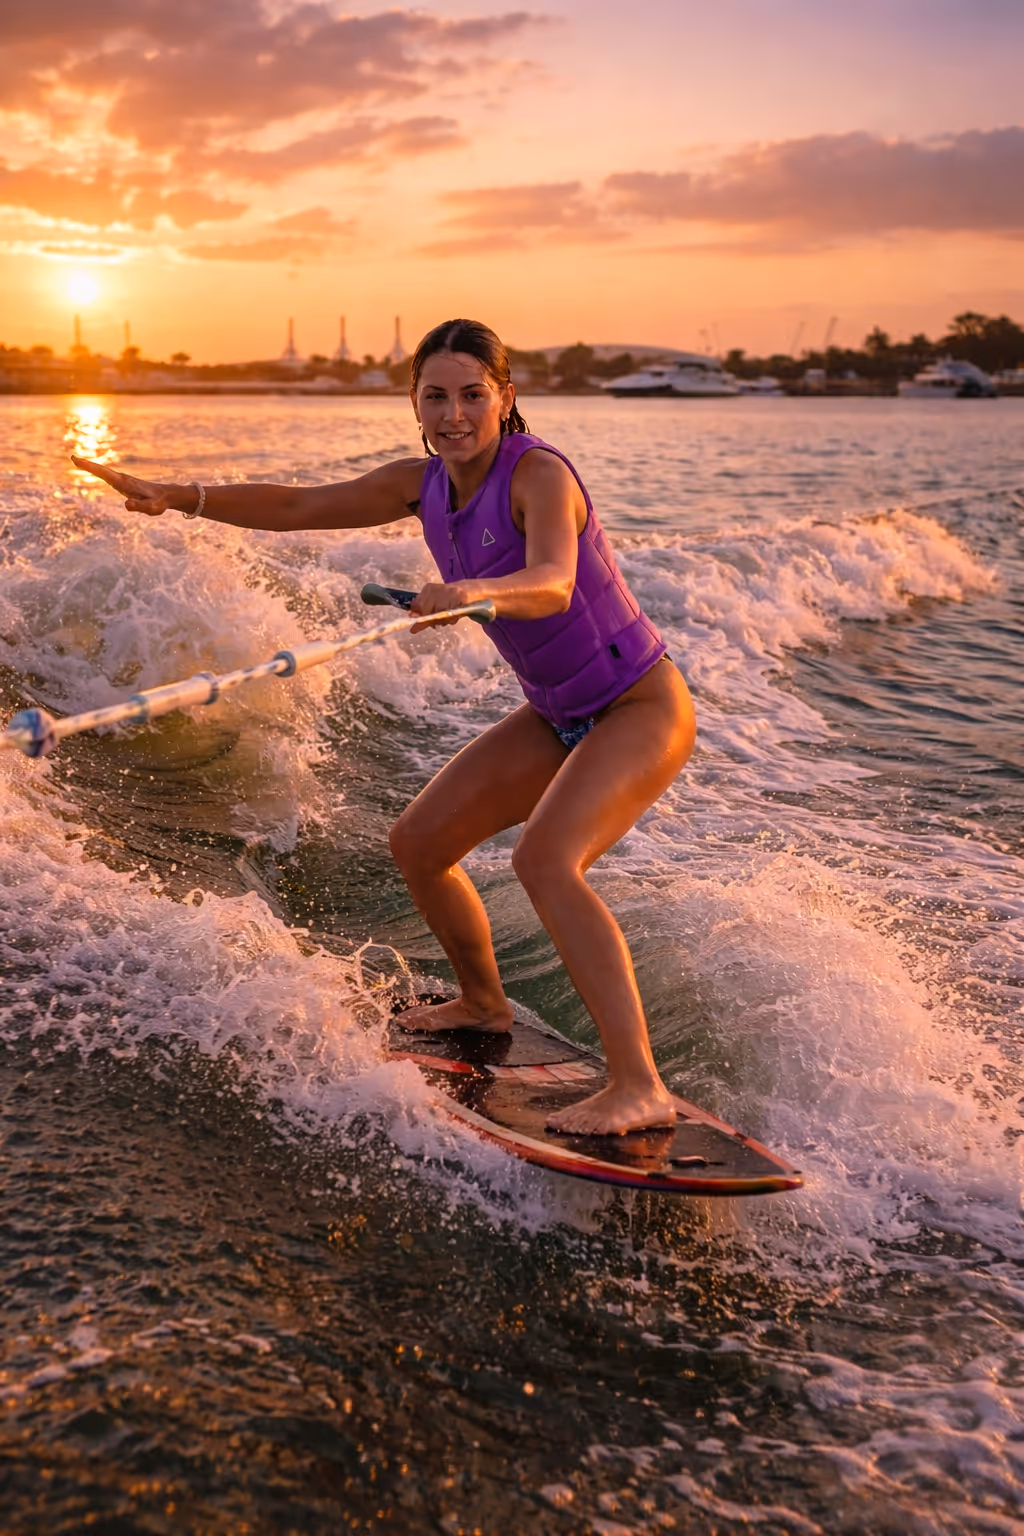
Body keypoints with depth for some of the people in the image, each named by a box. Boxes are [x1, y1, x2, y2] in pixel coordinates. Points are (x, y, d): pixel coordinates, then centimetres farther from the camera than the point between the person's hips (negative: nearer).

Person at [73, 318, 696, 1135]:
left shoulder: (539, 472, -23)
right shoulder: (425, 483, -1)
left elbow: (553, 583, -42)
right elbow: (298, 506, 4)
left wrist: (474, 591, -62)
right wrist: (176, 496, -5)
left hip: (643, 708, -8)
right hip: (560, 715, 8)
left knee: (545, 859, -31)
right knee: (418, 841, 9)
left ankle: (640, 1086, -28)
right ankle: (484, 1003, 32)